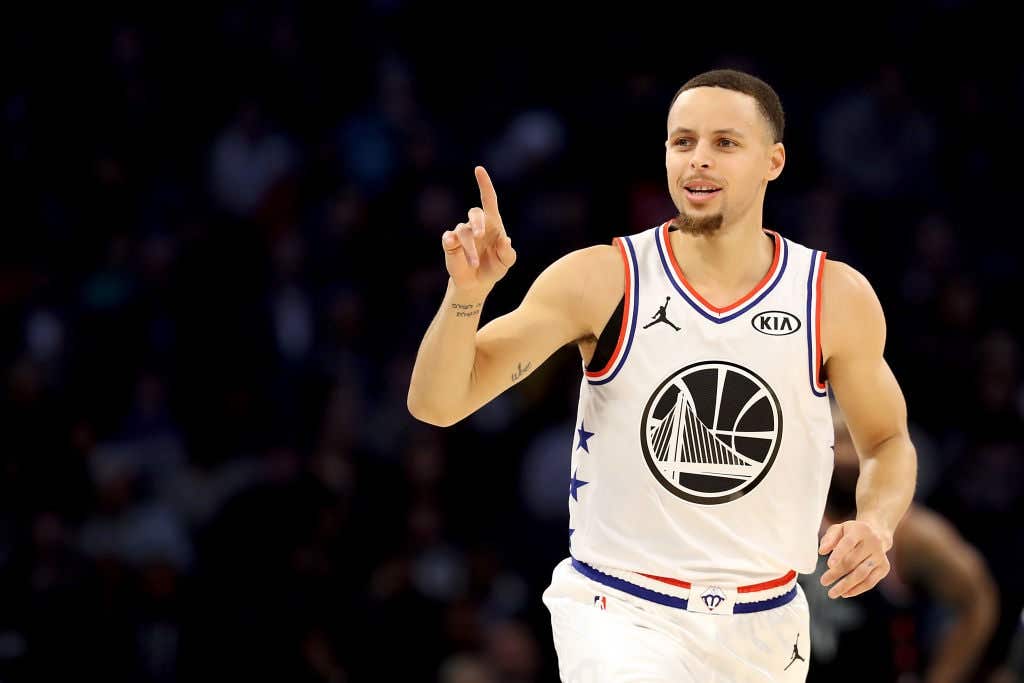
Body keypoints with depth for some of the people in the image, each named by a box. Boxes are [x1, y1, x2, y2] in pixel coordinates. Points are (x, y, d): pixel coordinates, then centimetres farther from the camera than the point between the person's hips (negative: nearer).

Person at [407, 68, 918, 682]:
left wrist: (877, 525, -10)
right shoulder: (601, 281, -8)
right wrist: (467, 292, -29)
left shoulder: (837, 298, -3)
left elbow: (889, 442, 12)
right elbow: (435, 404, -11)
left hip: (763, 630, 3)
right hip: (619, 614, -3)